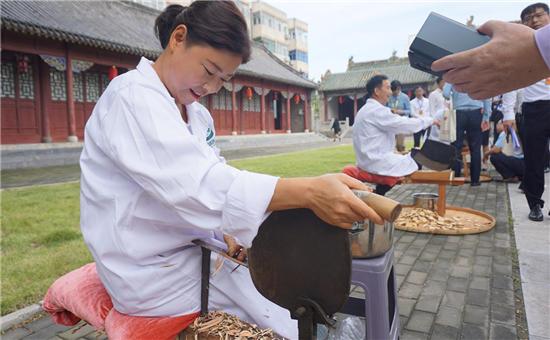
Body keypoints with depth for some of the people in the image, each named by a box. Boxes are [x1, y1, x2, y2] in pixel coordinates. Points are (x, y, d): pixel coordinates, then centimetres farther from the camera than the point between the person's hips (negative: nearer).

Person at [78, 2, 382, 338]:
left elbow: (211, 179, 5)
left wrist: (228, 231, -14)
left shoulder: (197, 114, 7)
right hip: (153, 273, -8)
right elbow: (195, 185, -35)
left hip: (194, 250, 8)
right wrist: (309, 193, -44)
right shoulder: (131, 98, -21)